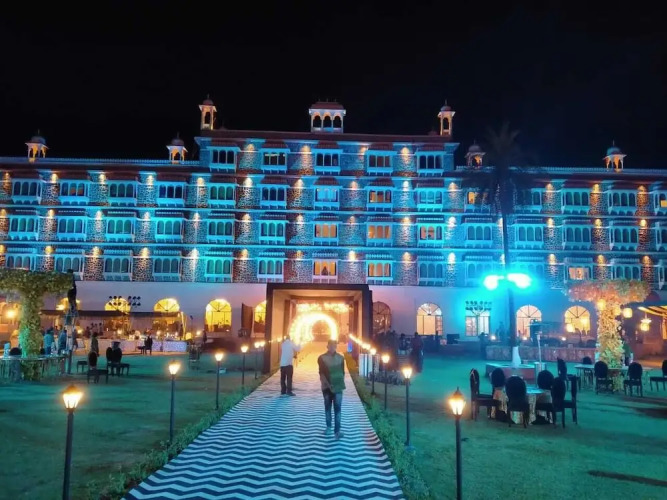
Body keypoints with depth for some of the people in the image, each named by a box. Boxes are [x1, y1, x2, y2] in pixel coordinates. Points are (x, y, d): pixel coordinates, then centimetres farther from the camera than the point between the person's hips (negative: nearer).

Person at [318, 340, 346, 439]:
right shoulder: (322, 358, -3)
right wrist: (328, 384, -16)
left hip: (338, 387, 0)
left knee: (337, 408, -5)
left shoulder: (340, 358, 3)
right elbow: (321, 373, -7)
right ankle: (328, 427, 24)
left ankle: (337, 431, -5)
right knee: (327, 407, 10)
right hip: (327, 387, 0)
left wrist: (342, 383, -1)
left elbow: (342, 372, 9)